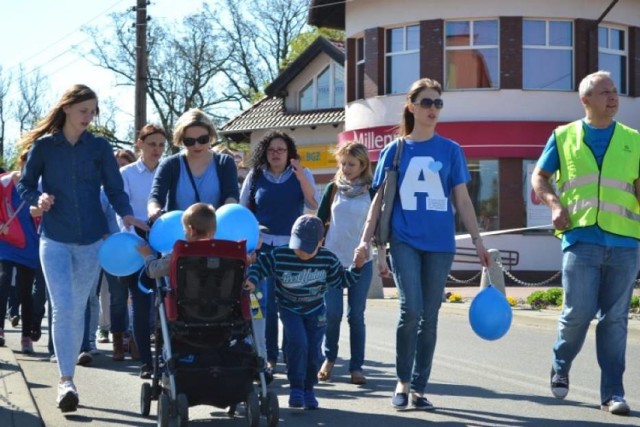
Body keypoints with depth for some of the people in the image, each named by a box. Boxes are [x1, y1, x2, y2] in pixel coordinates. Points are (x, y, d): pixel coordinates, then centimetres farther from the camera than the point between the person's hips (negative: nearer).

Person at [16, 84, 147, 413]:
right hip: (55, 239, -2)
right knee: (62, 308, -14)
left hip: (91, 240, 2)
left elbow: (115, 188, 2)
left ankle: (68, 376, 22)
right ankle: (66, 380, -14)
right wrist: (38, 199, -16)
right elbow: (25, 186, 5)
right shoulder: (43, 146, 0)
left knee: (78, 310, 10)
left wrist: (126, 214, -16)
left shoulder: (100, 148, 3)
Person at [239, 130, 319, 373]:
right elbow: (243, 211, 12)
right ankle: (269, 356, 3)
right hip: (263, 245, 1)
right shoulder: (255, 176, 8)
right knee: (267, 303, -3)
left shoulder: (302, 175, 6)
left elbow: (314, 205, -8)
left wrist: (301, 176, -19)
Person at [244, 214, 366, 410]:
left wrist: (356, 267, -14)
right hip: (289, 308, -2)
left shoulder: (328, 259, -13)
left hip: (315, 310, 2)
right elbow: (259, 265, -8)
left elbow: (341, 280, -1)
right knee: (298, 342, -21)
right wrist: (251, 280, -25)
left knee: (313, 349, 2)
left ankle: (308, 388, 22)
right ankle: (296, 387, -8)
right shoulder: (279, 256, -19)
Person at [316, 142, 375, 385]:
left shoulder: (371, 192, 1)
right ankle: (329, 358, 17)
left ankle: (356, 366, 8)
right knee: (332, 314, -2)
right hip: (332, 259, 1)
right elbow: (320, 221, 8)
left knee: (356, 315, 2)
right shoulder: (333, 189, 5)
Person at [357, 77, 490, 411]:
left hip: (440, 244, 1)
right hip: (405, 242, -1)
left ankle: (419, 388, 15)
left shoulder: (450, 150, 6)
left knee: (429, 317, 5)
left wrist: (477, 240, 0)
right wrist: (367, 241, 1)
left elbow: (462, 200, 7)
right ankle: (402, 381, 2)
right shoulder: (395, 150, 5)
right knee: (411, 309, -16)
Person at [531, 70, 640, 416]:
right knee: (578, 311, -5)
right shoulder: (564, 137, 9)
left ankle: (612, 393, 7)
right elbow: (539, 176, 15)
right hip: (581, 238, -1)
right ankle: (560, 368, 24)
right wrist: (554, 205, -2)